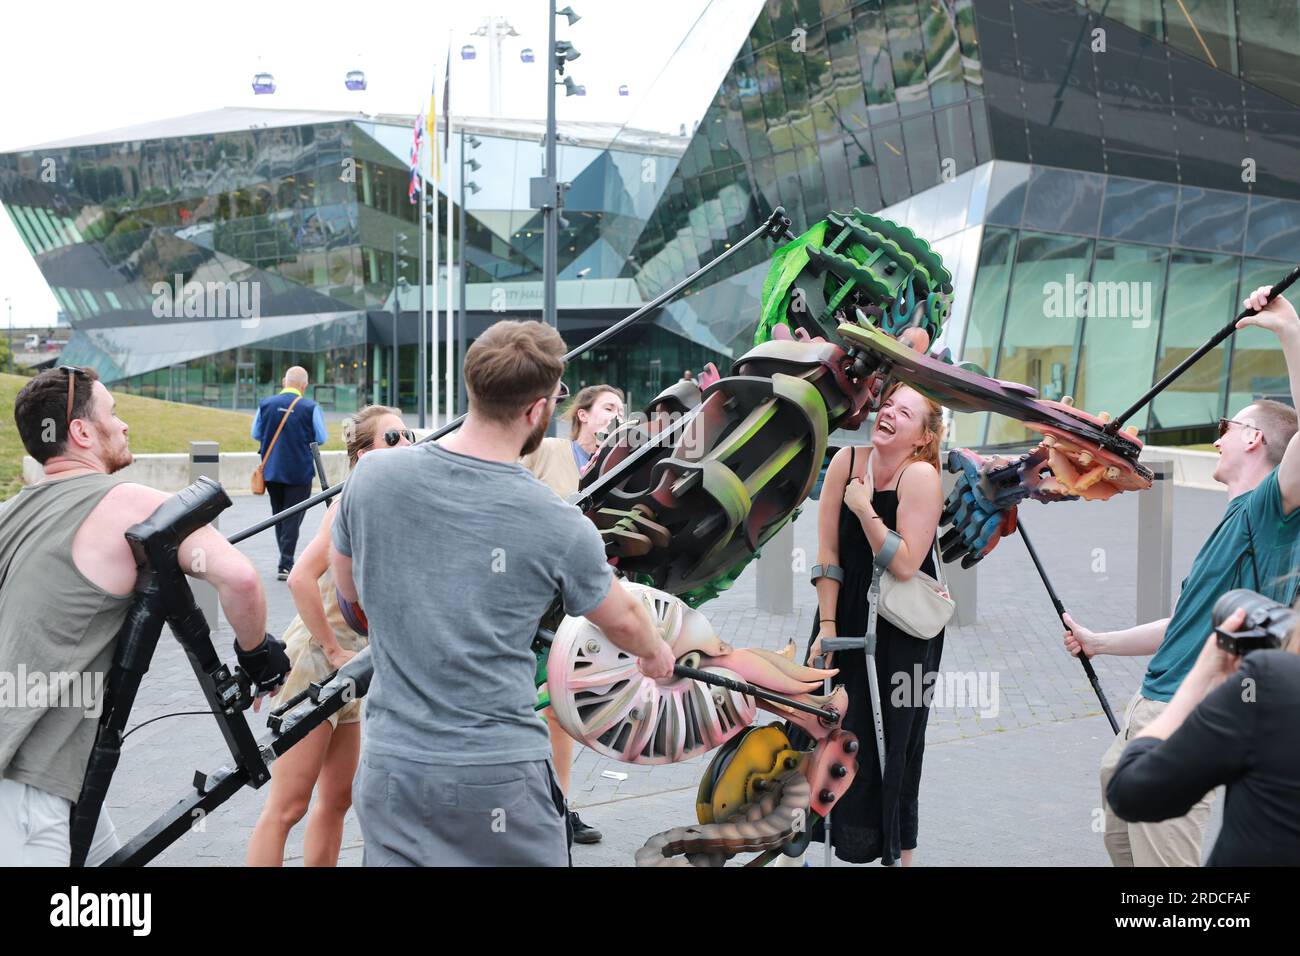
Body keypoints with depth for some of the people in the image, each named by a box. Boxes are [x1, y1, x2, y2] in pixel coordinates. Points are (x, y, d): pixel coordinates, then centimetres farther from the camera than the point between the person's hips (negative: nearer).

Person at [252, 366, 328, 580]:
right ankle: (285, 564, -4)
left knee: (278, 514, 17)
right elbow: (322, 438, -6)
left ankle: (286, 561, 24)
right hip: (299, 472, -4)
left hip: (271, 470, 4)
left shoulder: (266, 404, -1)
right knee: (293, 517, 1)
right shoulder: (310, 407, -10)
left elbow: (256, 434, 7)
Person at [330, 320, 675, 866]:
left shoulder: (372, 476, -7)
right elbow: (622, 620, 6)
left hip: (392, 765, 3)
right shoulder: (557, 525, -14)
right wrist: (656, 652, 28)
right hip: (499, 778, -2)